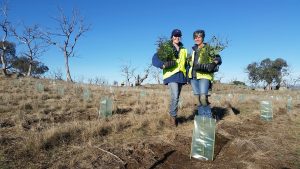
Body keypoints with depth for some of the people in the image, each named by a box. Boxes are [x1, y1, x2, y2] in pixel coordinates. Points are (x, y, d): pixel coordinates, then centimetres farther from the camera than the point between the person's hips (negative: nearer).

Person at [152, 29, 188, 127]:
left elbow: (186, 63, 23)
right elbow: (154, 59, -6)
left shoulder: (184, 50, 17)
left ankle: (173, 115, 26)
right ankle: (173, 116, 2)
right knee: (175, 97, -17)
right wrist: (163, 64, -24)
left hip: (181, 76, 5)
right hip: (171, 75, -5)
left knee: (177, 97, 11)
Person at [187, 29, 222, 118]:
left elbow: (218, 59, -3)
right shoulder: (194, 49, 19)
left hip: (204, 76, -5)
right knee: (198, 99, 4)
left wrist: (213, 64, -24)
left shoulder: (208, 48, 2)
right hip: (193, 76, 5)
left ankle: (208, 117, 1)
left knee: (203, 98, -16)